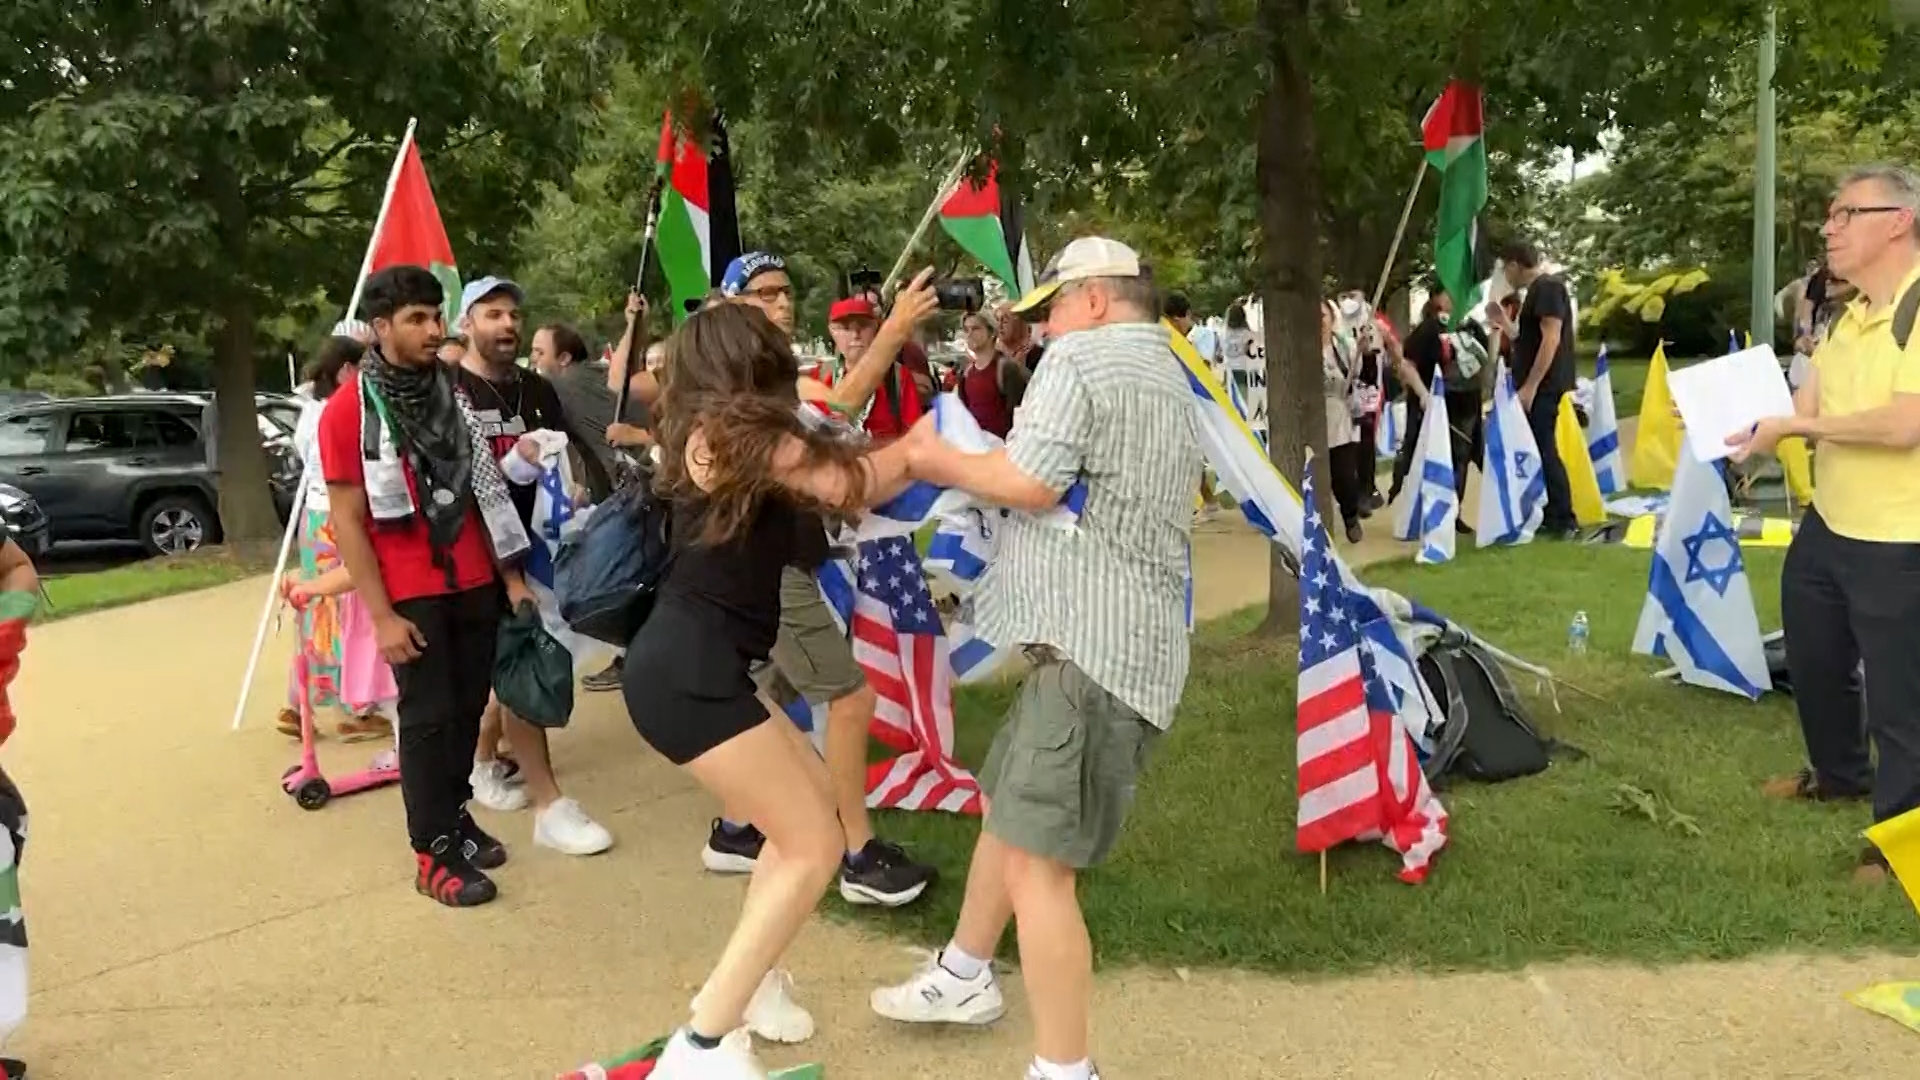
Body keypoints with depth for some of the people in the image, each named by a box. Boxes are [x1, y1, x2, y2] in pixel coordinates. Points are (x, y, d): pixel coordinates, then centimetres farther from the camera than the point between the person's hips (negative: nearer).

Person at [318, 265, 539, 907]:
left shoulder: (452, 392, 7)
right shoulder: (349, 410, -9)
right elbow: (347, 522, -10)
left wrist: (511, 575, 8)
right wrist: (380, 615, -14)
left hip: (475, 582, 5)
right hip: (412, 591, -5)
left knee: (468, 708, 10)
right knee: (427, 716, 0)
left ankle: (455, 814, 26)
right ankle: (434, 852, 9)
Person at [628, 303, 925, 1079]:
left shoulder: (712, 435, 16)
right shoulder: (743, 433, -11)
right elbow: (850, 485, -9)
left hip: (695, 664, 10)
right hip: (687, 673, -10)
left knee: (815, 796, 19)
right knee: (813, 846, -7)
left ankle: (747, 982, 28)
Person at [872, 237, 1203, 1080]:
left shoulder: (1081, 357, -7)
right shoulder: (1171, 381, 23)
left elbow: (1030, 482, -17)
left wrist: (942, 462, 0)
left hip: (1093, 646, -11)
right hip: (1122, 639, 11)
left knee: (1038, 862, -8)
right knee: (1007, 807, 23)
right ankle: (962, 977, 38)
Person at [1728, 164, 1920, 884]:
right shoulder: (1846, 319, 9)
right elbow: (1802, 416, 8)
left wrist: (1794, 425, -22)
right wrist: (1746, 430, -10)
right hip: (1826, 528, 9)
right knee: (1812, 662, 24)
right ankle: (1839, 774, 48)